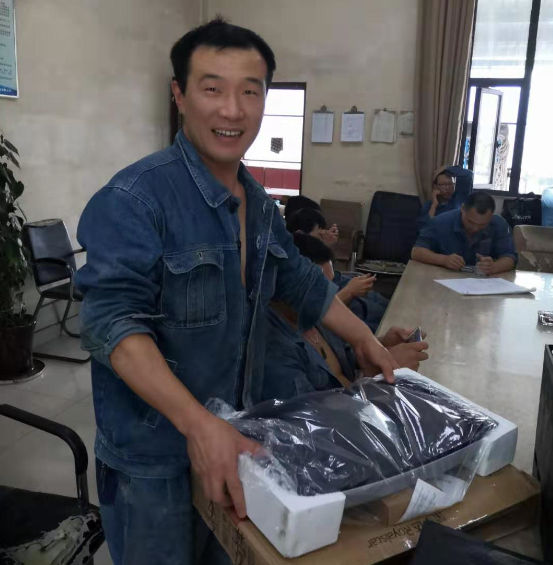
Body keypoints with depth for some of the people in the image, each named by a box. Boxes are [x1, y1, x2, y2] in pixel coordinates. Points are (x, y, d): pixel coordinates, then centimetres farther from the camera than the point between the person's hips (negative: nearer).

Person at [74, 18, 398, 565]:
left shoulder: (259, 202, 5)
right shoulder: (135, 197, -21)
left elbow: (299, 279, 15)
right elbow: (113, 319, -27)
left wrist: (363, 339, 15)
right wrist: (196, 422, -35)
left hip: (236, 437, 7)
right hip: (154, 456, -7)